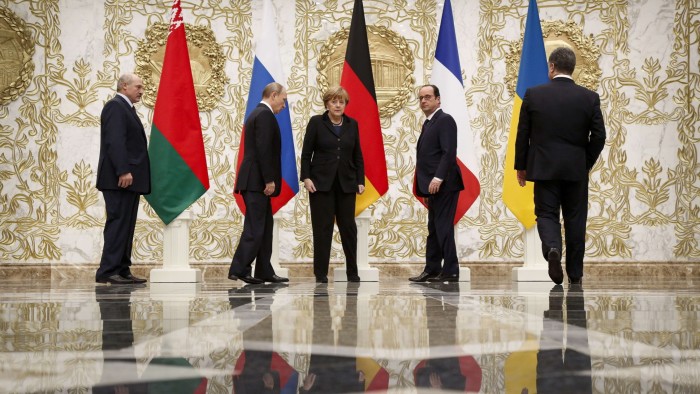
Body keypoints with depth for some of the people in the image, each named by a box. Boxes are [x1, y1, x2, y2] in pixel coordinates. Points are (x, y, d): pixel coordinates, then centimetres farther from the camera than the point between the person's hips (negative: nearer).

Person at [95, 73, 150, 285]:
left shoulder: (125, 108, 24)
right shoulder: (115, 106, -8)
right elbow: (115, 141, -19)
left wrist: (129, 172, 16)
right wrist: (123, 171, -25)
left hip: (129, 179, 10)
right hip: (120, 179, -10)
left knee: (125, 226, 8)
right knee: (118, 223, -11)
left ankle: (122, 270, 10)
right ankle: (108, 271, -10)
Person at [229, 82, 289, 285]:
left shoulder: (256, 114, 21)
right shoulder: (265, 115, -11)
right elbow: (263, 150, -20)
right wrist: (269, 180, -19)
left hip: (255, 182, 10)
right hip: (257, 182, -10)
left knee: (265, 227, 11)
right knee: (254, 228, -8)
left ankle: (264, 272, 14)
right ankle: (239, 269, -7)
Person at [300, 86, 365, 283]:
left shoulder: (352, 124, 9)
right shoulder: (316, 122, 1)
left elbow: (357, 155, 11)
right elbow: (306, 153, 0)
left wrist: (360, 180, 4)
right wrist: (306, 177, -9)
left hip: (346, 183, 3)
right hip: (321, 182, -3)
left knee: (348, 226, 4)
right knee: (322, 228, 0)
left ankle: (352, 272, 13)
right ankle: (321, 273, 6)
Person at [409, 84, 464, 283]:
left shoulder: (445, 120, -8)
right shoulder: (428, 123, 20)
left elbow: (449, 153, -18)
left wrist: (438, 178, -25)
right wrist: (426, 189, 17)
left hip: (443, 185, -10)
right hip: (433, 186, 10)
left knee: (443, 227, -9)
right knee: (433, 229, 11)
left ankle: (451, 271, -5)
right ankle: (432, 270, 16)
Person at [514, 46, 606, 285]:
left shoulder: (533, 95, -4)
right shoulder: (590, 97, -1)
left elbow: (522, 134, -1)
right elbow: (599, 136, -1)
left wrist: (521, 166, 9)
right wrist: (586, 163, 13)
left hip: (543, 167, -1)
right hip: (576, 169, 1)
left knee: (546, 214, 6)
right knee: (575, 219, 10)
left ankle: (552, 248, -23)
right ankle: (575, 273, 16)